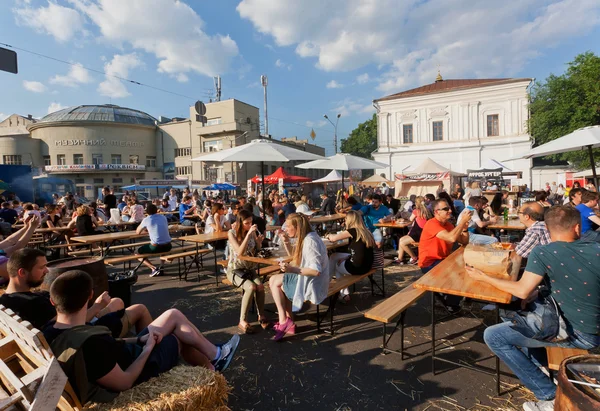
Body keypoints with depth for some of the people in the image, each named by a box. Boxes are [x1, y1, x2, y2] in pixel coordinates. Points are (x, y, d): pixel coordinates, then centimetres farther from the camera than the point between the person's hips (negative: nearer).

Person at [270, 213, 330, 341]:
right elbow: (293, 255, 21)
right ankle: (288, 322, 17)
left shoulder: (310, 241, -24)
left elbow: (316, 271, -29)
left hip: (312, 284, -10)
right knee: (280, 285, 17)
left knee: (274, 281, -3)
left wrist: (292, 269, -32)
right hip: (308, 280, 10)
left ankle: (284, 322, 4)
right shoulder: (304, 238, 6)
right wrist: (286, 241, 5)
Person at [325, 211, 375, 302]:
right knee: (334, 256, 18)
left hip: (357, 267, -7)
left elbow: (333, 238, -9)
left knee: (335, 264, 19)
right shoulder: (365, 231, 7)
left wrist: (328, 236, 16)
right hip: (366, 266, 7)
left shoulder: (353, 231, -14)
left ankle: (344, 294, 30)